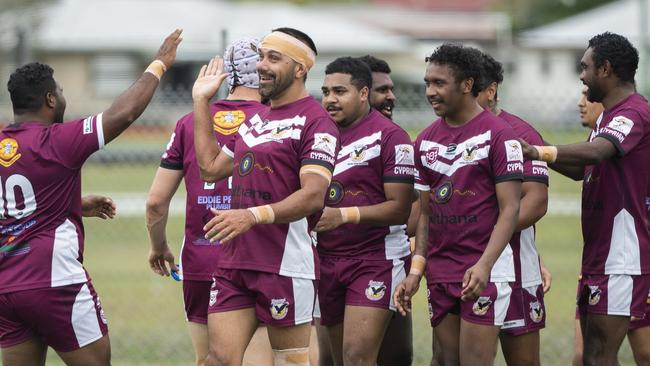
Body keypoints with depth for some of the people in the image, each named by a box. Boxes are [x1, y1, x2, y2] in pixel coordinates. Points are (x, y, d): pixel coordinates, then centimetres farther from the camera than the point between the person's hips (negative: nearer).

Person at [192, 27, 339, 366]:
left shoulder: (315, 122, -9)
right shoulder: (255, 119, 19)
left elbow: (313, 196, -19)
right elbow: (210, 168, 22)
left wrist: (253, 215, -31)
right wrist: (201, 102, 22)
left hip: (286, 265, -7)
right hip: (234, 262, 8)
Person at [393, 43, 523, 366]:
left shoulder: (497, 134, -7)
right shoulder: (426, 140, 12)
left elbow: (509, 209, -12)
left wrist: (484, 265, -23)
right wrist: (415, 272, 7)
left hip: (483, 271, -6)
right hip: (439, 273, 6)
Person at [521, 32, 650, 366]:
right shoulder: (608, 115, 19)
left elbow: (596, 151, -34)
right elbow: (582, 169, 26)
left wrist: (539, 152, -45)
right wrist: (538, 152, 11)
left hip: (622, 260, -11)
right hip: (598, 258, 11)